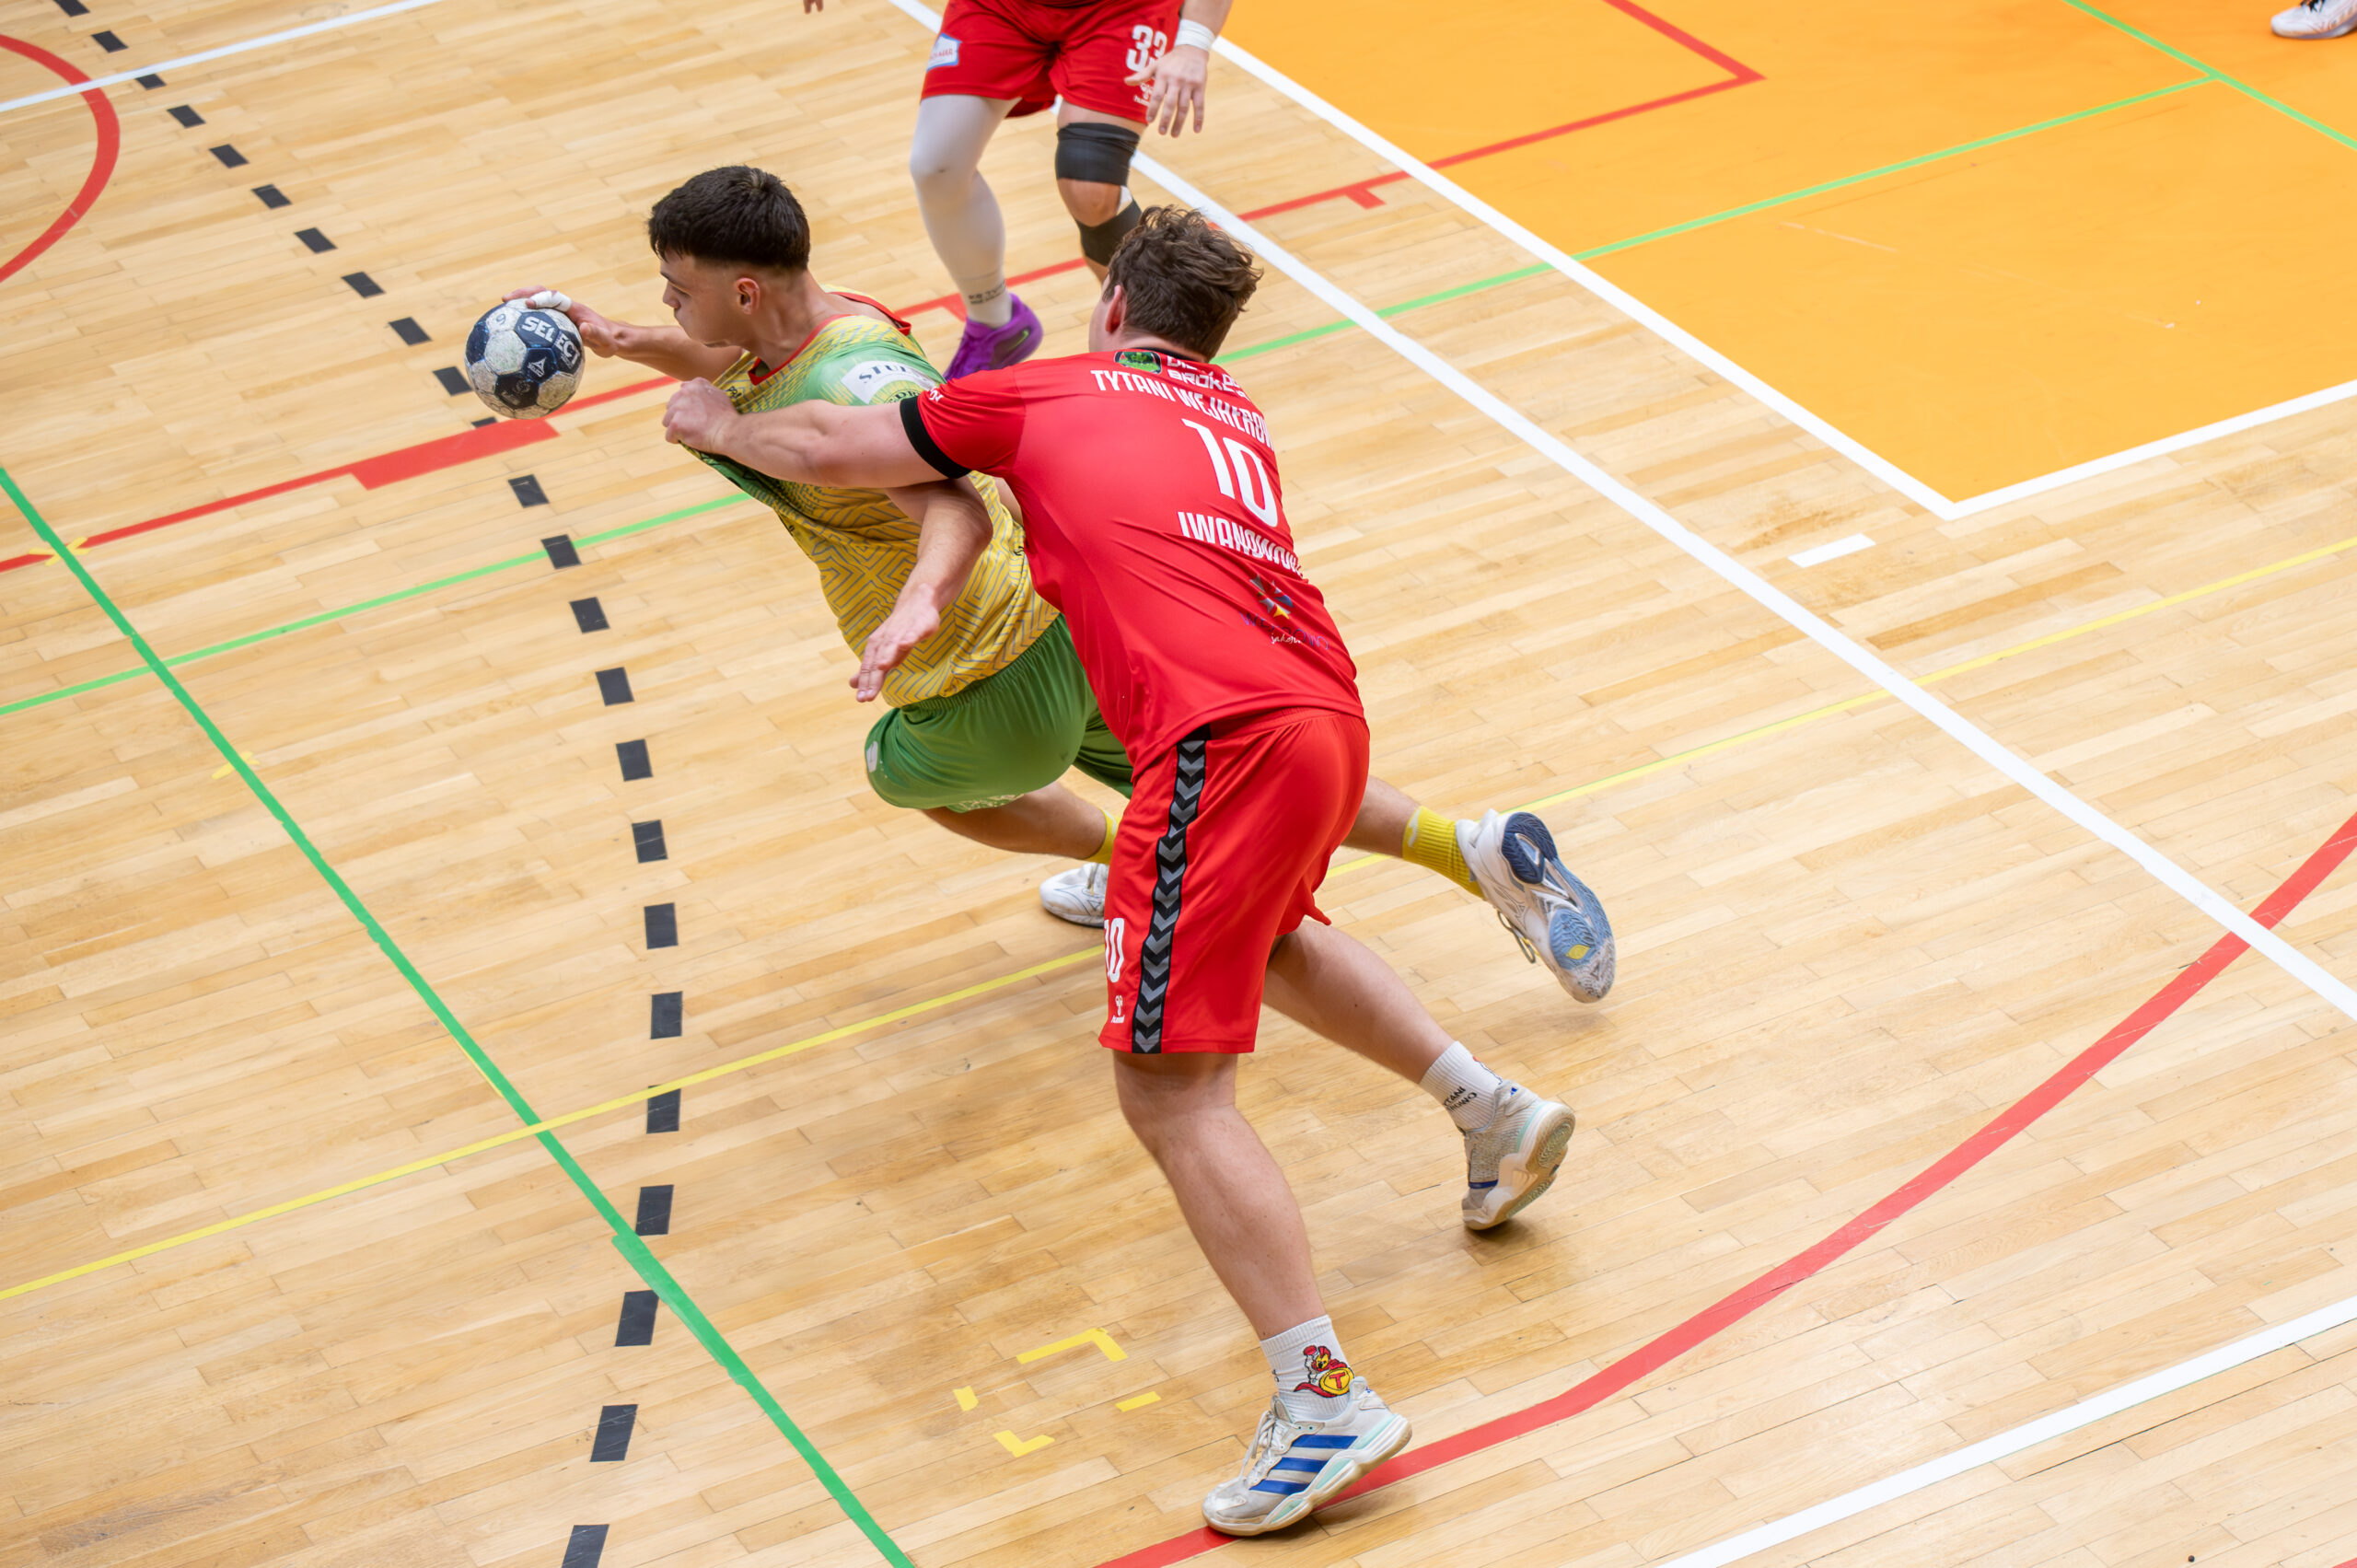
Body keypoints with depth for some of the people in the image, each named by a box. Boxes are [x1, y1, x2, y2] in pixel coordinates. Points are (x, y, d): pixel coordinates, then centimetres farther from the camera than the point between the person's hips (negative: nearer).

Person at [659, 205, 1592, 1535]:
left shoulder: (1046, 392, 12)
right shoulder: (1238, 417, 27)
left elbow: (823, 451, 22)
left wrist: (717, 425, 38)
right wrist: (925, 592, 22)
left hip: (1225, 739, -7)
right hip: (1327, 713, 7)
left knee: (1171, 1086, -7)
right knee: (1264, 928, 38)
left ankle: (1325, 1394, -16)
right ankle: (1494, 1109, 38)